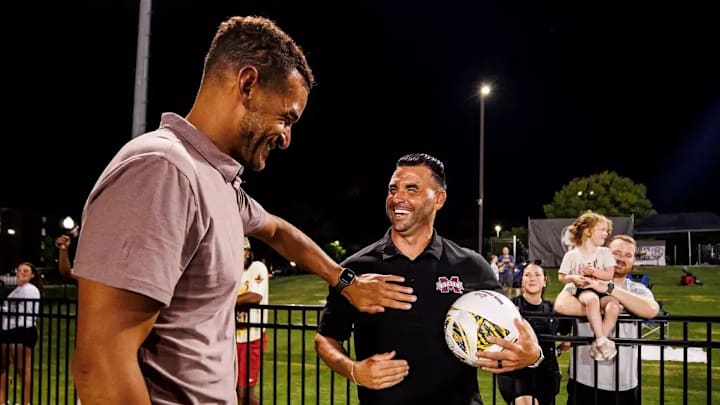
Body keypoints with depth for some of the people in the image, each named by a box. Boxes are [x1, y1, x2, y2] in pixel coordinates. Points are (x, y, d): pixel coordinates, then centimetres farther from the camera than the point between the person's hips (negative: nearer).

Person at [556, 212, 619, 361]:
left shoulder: (605, 253, 8)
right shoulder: (572, 255, 1)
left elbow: (609, 275, 3)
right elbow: (562, 277, 5)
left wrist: (594, 272, -13)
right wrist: (573, 278, -15)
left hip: (602, 289, 3)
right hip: (583, 291, -3)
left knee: (613, 305, -31)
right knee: (592, 298, -39)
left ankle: (597, 345, -23)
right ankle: (601, 340, -36)